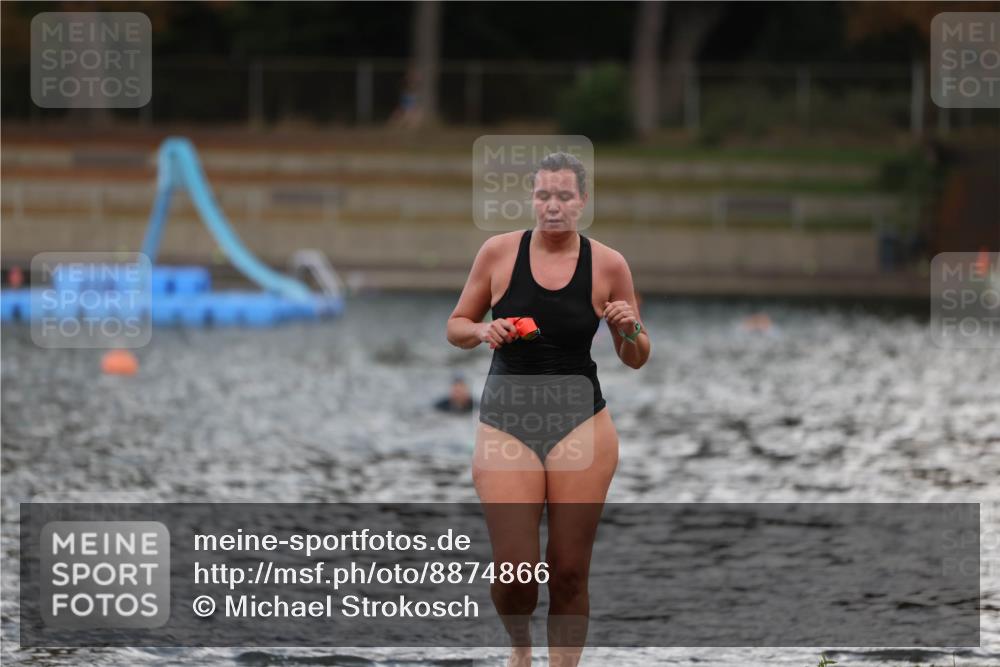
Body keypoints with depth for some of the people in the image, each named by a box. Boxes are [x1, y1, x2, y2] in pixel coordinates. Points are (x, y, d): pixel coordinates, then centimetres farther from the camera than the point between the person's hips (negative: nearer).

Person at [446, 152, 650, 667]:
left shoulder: (608, 265, 1)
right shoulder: (499, 252, 0)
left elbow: (636, 359, 10)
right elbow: (455, 328, 10)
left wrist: (629, 330, -12)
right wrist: (483, 331, -11)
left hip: (580, 424, 0)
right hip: (505, 423, 0)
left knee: (569, 573, -1)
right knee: (514, 571, -9)